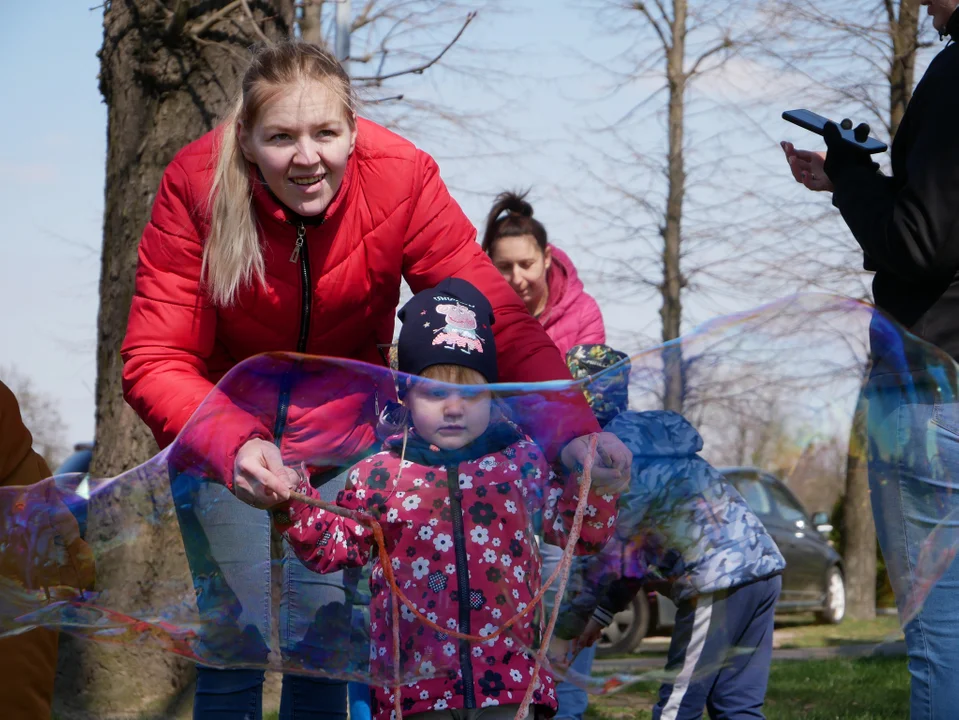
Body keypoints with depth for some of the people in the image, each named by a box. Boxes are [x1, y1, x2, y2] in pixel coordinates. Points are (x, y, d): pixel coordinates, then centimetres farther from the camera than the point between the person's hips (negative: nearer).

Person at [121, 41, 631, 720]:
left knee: (323, 637, 0)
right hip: (224, 430, -1)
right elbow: (154, 360, -28)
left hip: (346, 431, 2)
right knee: (238, 635, -6)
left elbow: (499, 316, -27)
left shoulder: (401, 177, -24)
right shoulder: (197, 186, -26)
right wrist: (232, 447, -48)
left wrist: (573, 429, -43)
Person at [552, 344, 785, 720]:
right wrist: (601, 614, 28)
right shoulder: (650, 437, 22)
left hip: (719, 583, -9)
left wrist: (564, 633, 1)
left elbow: (603, 552, -8)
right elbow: (635, 546, 27)